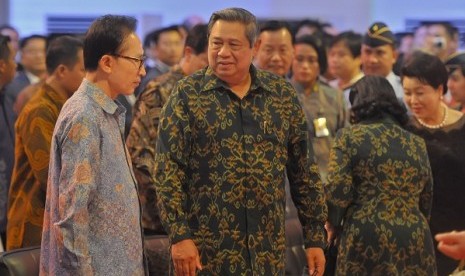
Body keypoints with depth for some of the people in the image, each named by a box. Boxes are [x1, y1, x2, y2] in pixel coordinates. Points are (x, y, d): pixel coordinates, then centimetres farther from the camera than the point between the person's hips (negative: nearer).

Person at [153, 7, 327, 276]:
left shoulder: (283, 94, 5)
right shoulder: (187, 94, -2)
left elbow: (304, 171, 8)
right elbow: (168, 171, -6)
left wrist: (316, 236, 5)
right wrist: (180, 235, -14)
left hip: (267, 250, 3)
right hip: (206, 249, -2)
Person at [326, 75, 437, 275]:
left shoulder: (349, 136, 1)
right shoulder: (417, 144, 14)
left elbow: (337, 191, -8)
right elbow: (426, 201, 18)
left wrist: (333, 222, 10)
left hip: (366, 239, -4)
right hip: (416, 240, 4)